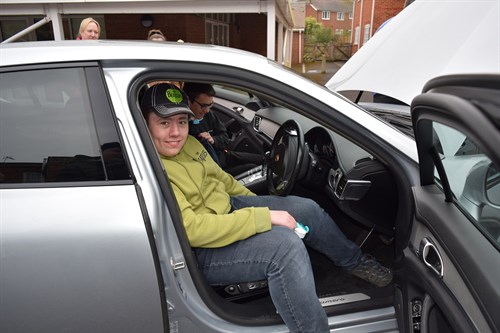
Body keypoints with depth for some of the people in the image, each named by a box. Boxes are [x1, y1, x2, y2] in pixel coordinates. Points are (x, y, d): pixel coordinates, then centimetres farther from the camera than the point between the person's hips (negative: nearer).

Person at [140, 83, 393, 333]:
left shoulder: (189, 144, 2)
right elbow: (191, 230, -31)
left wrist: (262, 204, 16)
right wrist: (264, 217, -29)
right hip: (202, 250, -9)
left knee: (305, 208, 6)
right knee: (287, 245, -29)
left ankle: (354, 262, 31)